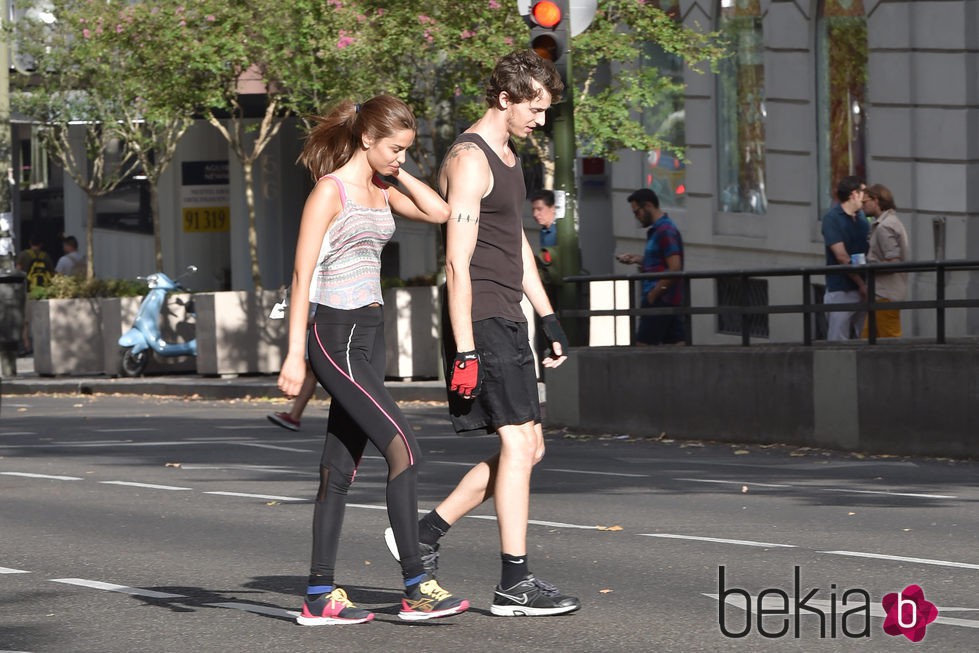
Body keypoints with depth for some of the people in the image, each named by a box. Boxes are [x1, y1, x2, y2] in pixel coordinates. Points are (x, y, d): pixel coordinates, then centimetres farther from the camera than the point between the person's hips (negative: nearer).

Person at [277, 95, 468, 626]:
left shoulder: (381, 191, 14)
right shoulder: (330, 190, -10)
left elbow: (439, 212, 9)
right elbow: (302, 273, -12)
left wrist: (397, 172, 5)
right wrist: (295, 354, -15)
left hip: (369, 334, 9)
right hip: (335, 336, -9)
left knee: (341, 467, 8)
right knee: (404, 450, -15)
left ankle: (320, 596, 11)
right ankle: (416, 588, -14)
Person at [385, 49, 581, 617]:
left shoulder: (507, 156, 18)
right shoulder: (470, 160, -14)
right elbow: (458, 263, -18)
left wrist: (549, 318, 23)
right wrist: (465, 352, -21)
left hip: (507, 322, 10)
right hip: (481, 321, -10)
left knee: (528, 447, 10)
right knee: (518, 444, -10)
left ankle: (425, 534, 17)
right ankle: (515, 584, -6)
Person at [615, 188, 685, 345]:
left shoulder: (665, 231, -14)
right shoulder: (656, 230, 17)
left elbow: (674, 269, -21)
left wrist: (653, 294, -16)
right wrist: (637, 259, 14)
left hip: (659, 300, -10)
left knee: (643, 345, -6)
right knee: (676, 344, 5)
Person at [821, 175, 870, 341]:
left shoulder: (862, 220, 12)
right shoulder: (832, 218, -7)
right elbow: (842, 257, -13)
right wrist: (862, 284, -13)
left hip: (862, 290, 6)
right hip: (840, 290, -6)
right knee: (838, 343, -6)